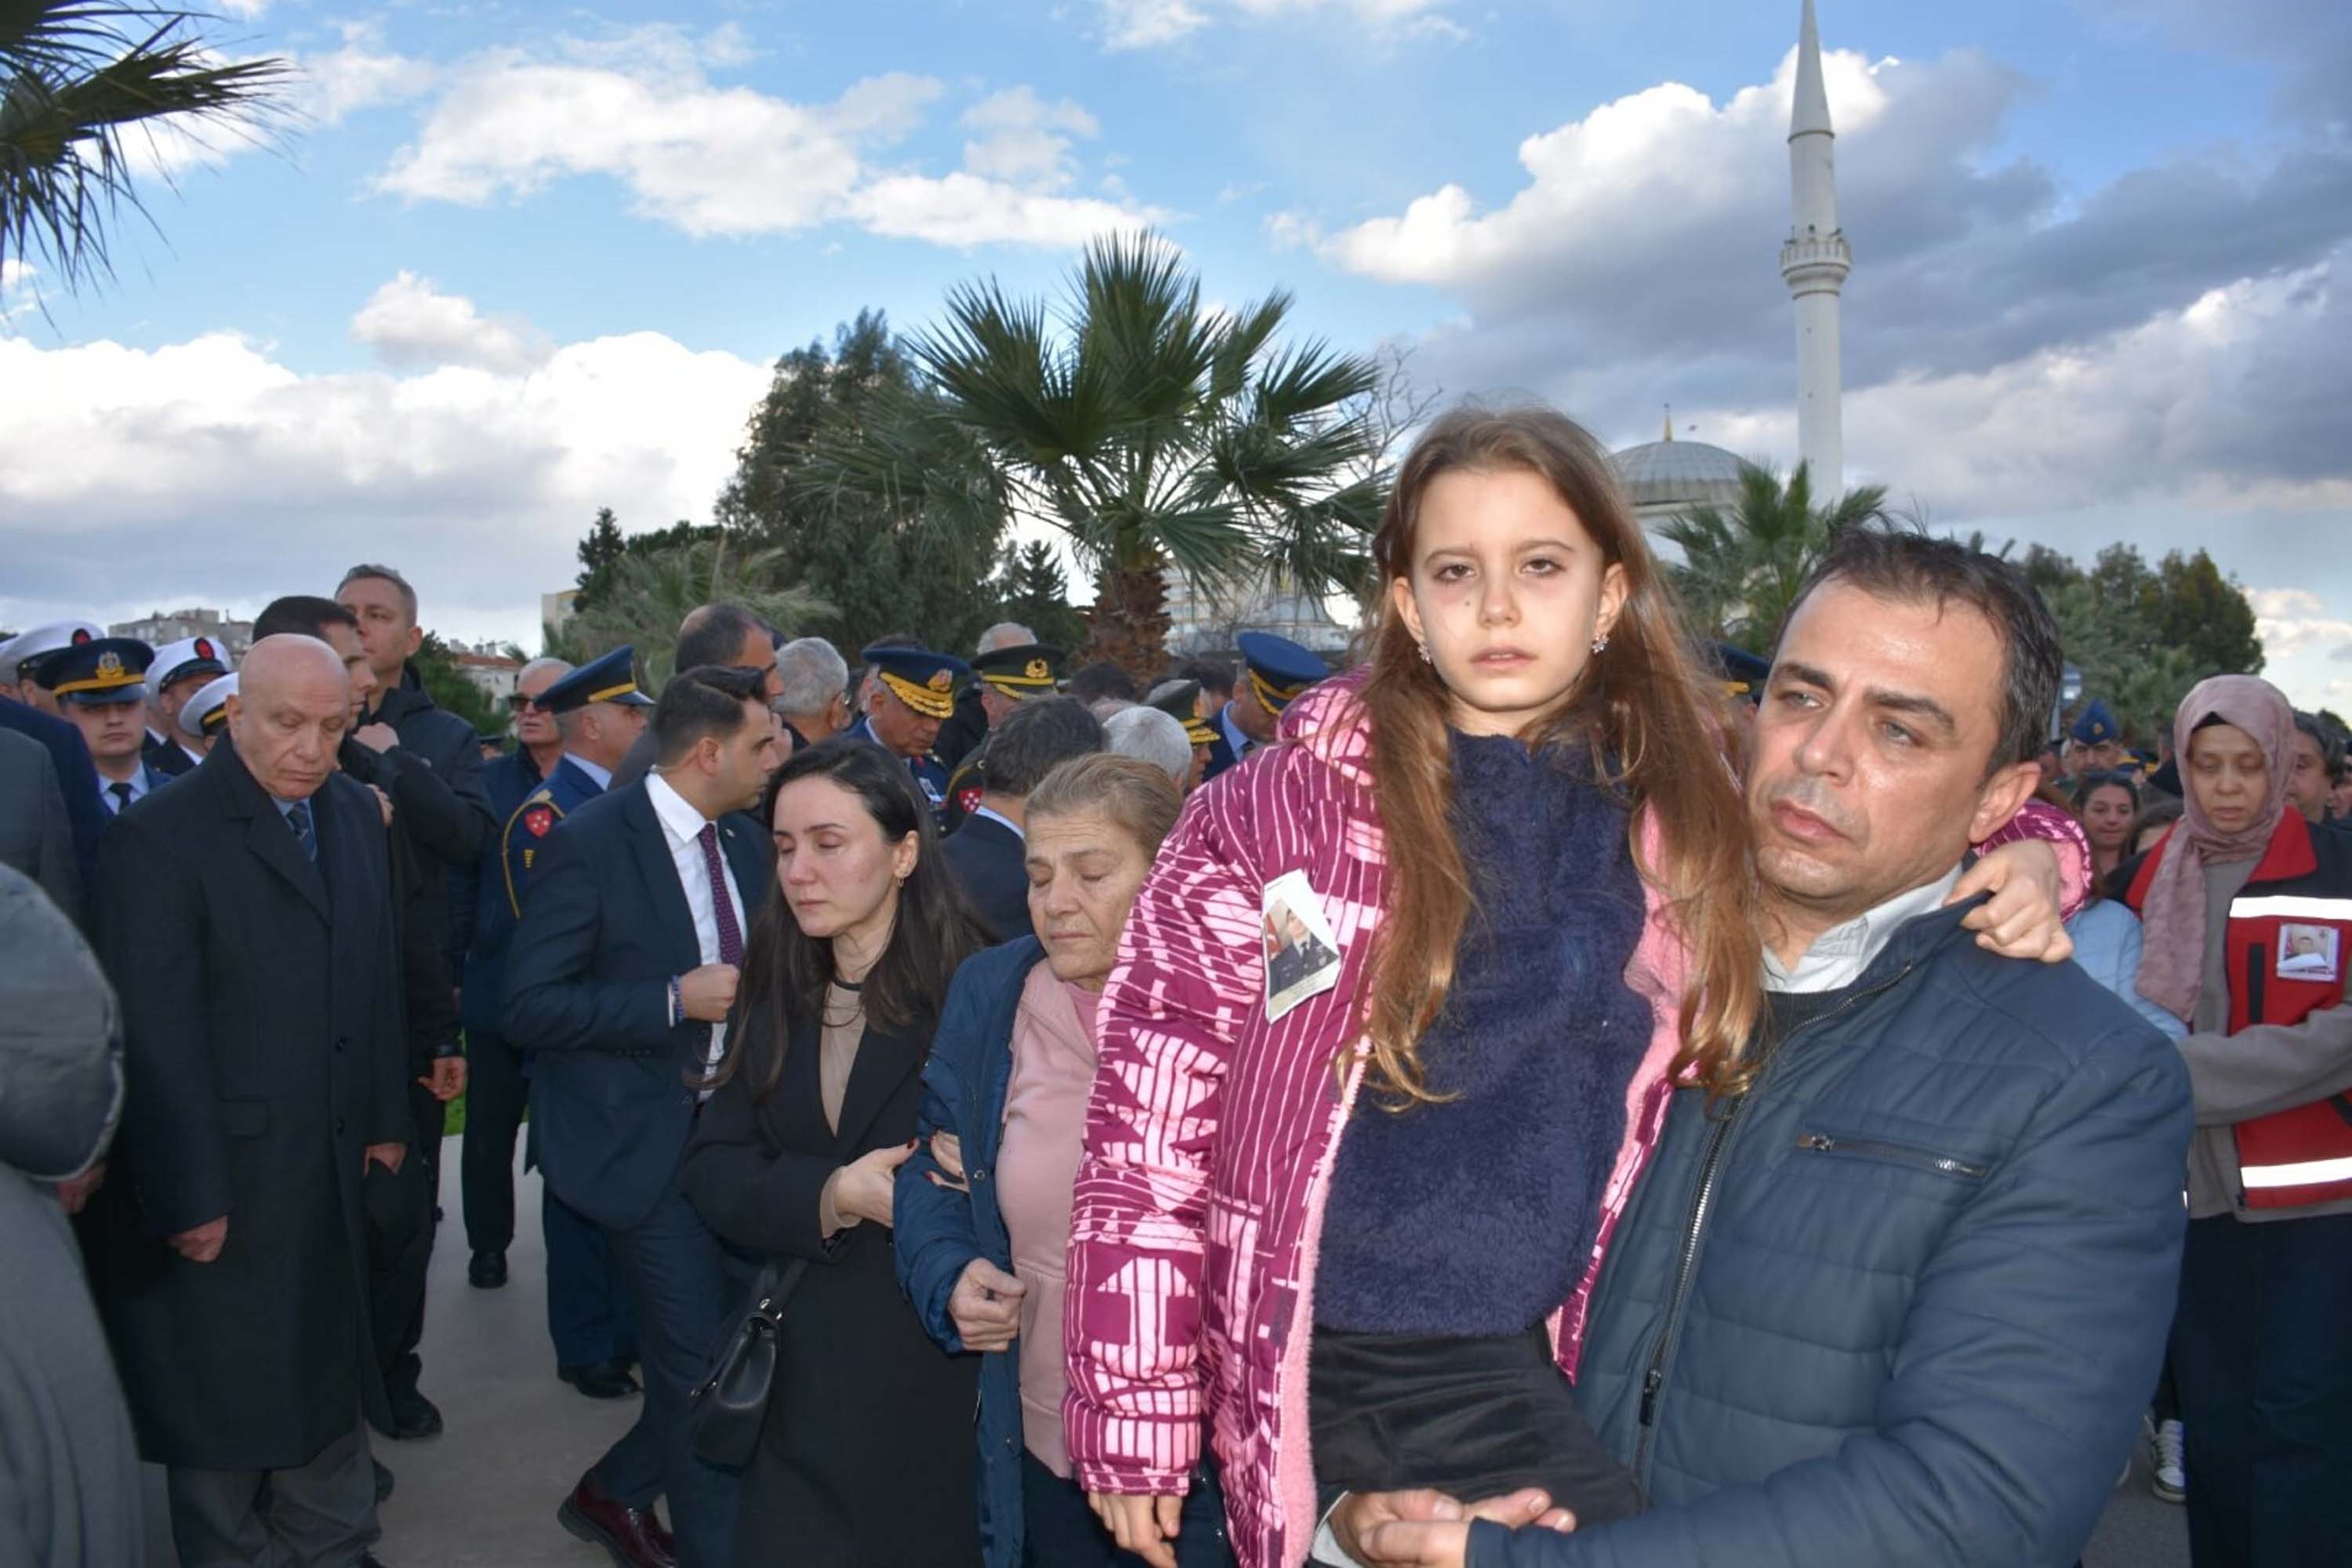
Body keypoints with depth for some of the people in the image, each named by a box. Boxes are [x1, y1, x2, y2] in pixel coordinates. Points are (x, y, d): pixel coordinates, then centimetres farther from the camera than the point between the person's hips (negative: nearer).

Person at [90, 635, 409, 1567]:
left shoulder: (357, 814, 4)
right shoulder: (159, 836, -16)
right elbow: (155, 1036, -18)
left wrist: (385, 1118, 7)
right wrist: (186, 1198, -18)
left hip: (332, 1170, 6)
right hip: (223, 1178, -6)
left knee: (328, 1371, 20)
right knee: (225, 1395, 11)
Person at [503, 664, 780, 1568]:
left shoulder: (743, 844, 6)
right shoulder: (591, 842, -15)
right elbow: (529, 1006, -17)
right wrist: (675, 1001, -23)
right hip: (641, 1139, -7)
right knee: (702, 1361, 0)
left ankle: (616, 1491, 34)